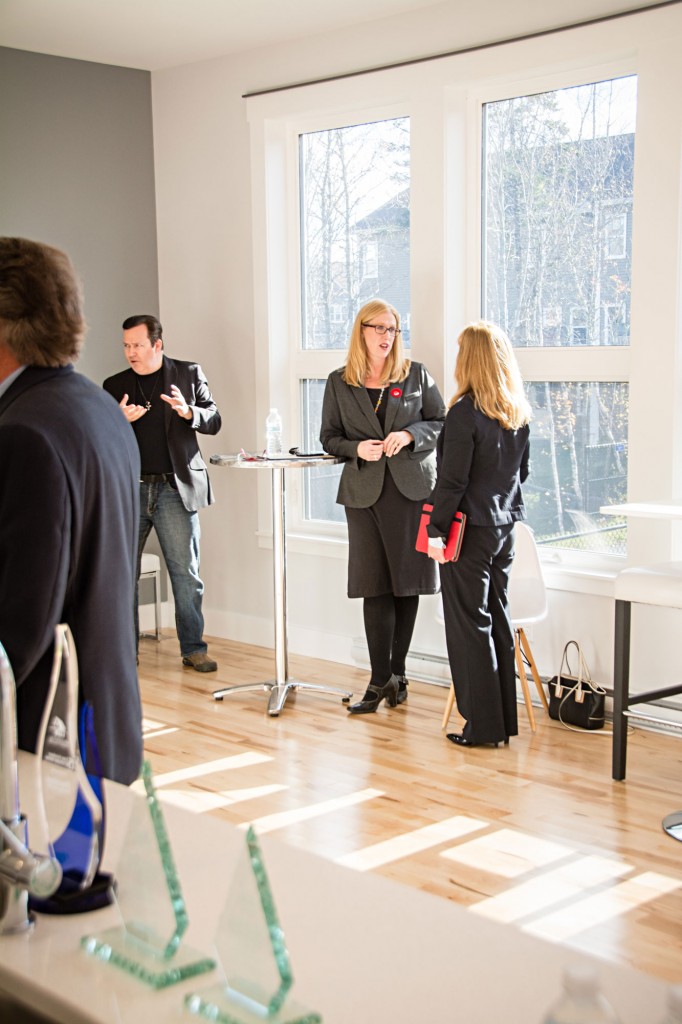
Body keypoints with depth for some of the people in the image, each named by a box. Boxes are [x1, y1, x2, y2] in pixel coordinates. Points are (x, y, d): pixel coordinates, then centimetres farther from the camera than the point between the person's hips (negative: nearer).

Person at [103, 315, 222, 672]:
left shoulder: (189, 374, 7)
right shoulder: (115, 385, 11)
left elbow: (214, 421, 5)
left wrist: (189, 412, -15)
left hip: (176, 488, -2)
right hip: (129, 488, 2)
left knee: (186, 574, 0)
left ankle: (193, 648, 8)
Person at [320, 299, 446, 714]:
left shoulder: (416, 375, 5)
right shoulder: (339, 382, 6)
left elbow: (443, 422, 6)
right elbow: (329, 437, 9)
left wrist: (409, 435, -12)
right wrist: (356, 449, -11)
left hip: (412, 488, 0)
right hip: (364, 491, 0)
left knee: (408, 583, 4)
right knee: (375, 587, -1)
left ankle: (396, 672, 17)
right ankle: (381, 680, 5)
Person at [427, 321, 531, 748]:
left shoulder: (465, 412, -17)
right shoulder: (519, 414, 5)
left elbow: (452, 480, -17)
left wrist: (436, 529, -10)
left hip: (470, 530, -7)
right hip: (505, 525, 7)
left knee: (469, 624, 2)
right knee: (498, 619, 14)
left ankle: (482, 725, 7)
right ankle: (504, 721, 21)